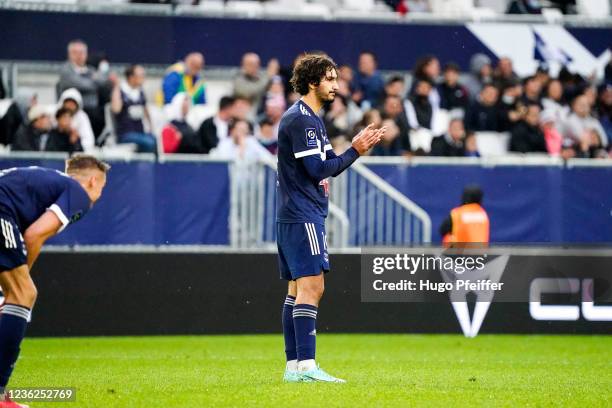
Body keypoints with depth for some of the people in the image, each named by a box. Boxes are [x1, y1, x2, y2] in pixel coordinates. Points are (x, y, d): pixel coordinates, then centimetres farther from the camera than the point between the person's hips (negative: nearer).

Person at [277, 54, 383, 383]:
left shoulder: (308, 118, 19)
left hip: (294, 216, 11)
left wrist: (358, 147, 5)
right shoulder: (301, 119, -13)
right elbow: (318, 169, -19)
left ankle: (294, 367, 11)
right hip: (303, 216, -11)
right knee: (310, 286, -14)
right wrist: (354, 152, -12)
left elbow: (322, 166, 19)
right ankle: (305, 365, -19)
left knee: (298, 289, 10)